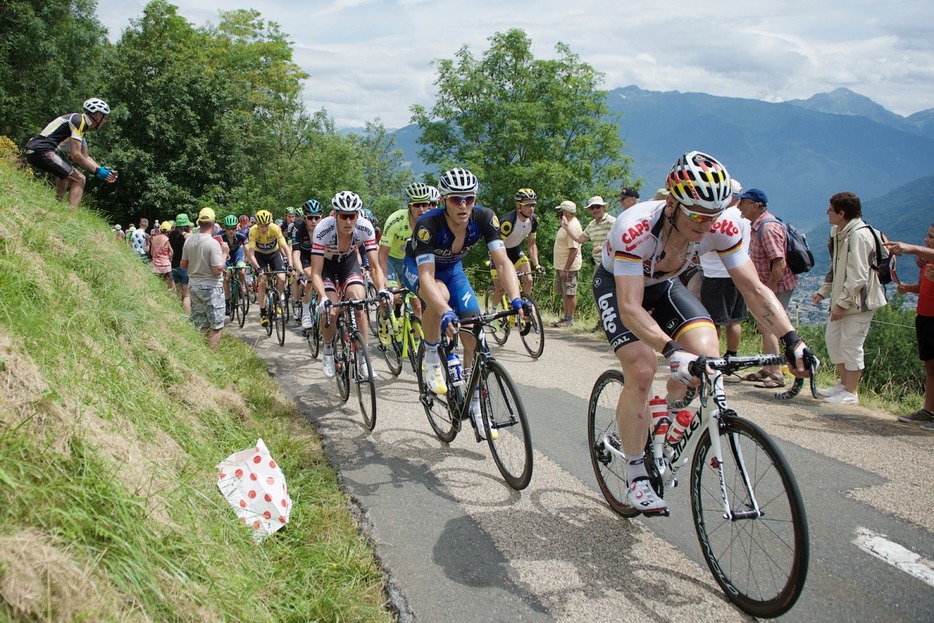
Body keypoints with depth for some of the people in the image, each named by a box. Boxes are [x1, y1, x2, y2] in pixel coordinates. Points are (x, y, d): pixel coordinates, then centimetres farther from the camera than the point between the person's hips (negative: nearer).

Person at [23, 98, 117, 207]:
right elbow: (76, 155, -16)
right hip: (42, 150, -11)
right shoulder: (79, 120, -9)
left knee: (66, 173, 36)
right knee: (79, 179, -14)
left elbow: (85, 157, 23)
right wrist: (97, 171, -9)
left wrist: (103, 170, 12)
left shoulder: (82, 124, 20)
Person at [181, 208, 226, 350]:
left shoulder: (189, 240, 1)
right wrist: (224, 253, -8)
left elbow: (183, 265, 8)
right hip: (211, 287, -7)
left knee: (200, 326, 16)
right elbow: (217, 269, -21)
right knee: (216, 326, 2)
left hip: (194, 286, 7)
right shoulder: (213, 243, -19)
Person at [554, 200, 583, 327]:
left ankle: (569, 319, 2)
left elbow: (574, 250, -25)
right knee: (564, 293, 15)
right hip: (561, 266, 11)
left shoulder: (573, 227, -20)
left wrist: (566, 269, -27)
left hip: (569, 267, -11)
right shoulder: (567, 225, 14)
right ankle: (566, 317, 22)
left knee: (570, 293, -4)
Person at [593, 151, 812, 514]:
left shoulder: (723, 226, -27)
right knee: (641, 370, -22)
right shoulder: (635, 228, -40)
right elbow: (630, 308, -45)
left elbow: (754, 288, -24)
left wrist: (791, 340, -37)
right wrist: (673, 351, -59)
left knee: (707, 351, -19)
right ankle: (635, 475, -4)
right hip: (617, 286, -4)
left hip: (663, 285, 4)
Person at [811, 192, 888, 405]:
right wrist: (823, 290, 12)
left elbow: (858, 276, -23)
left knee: (851, 345, -3)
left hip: (858, 300, -10)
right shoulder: (838, 232, 11)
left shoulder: (859, 235, -20)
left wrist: (842, 303, -22)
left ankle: (850, 393, 8)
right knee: (832, 339, 14)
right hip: (842, 299, 10)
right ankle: (843, 384, 28)